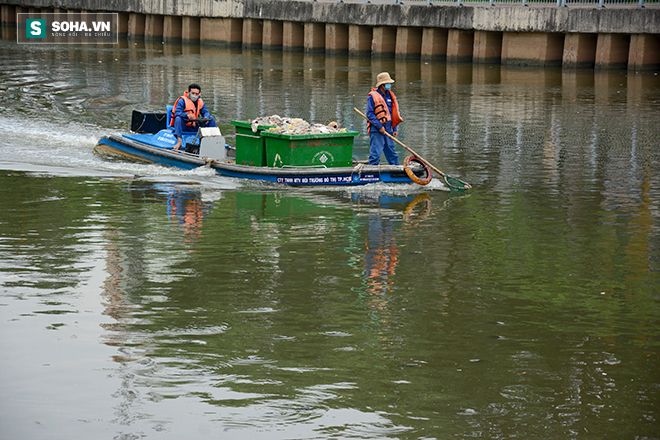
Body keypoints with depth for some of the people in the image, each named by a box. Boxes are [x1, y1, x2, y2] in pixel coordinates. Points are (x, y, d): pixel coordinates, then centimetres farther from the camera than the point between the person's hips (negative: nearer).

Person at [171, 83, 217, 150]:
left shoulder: (200, 102, 8)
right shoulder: (183, 100, -10)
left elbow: (205, 112, 4)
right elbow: (177, 113, -21)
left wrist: (206, 117, -22)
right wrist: (187, 115, -40)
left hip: (194, 128, 5)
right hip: (184, 127, -5)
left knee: (211, 119, -1)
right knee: (178, 118, -36)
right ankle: (179, 141, -44)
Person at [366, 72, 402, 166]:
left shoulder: (390, 96, 14)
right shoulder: (372, 96, -8)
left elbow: (393, 114, 19)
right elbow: (369, 114, -12)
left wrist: (394, 129, 13)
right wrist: (379, 126, -17)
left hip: (388, 130, 7)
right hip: (377, 131, -7)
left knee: (392, 153, 11)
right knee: (375, 154, -8)